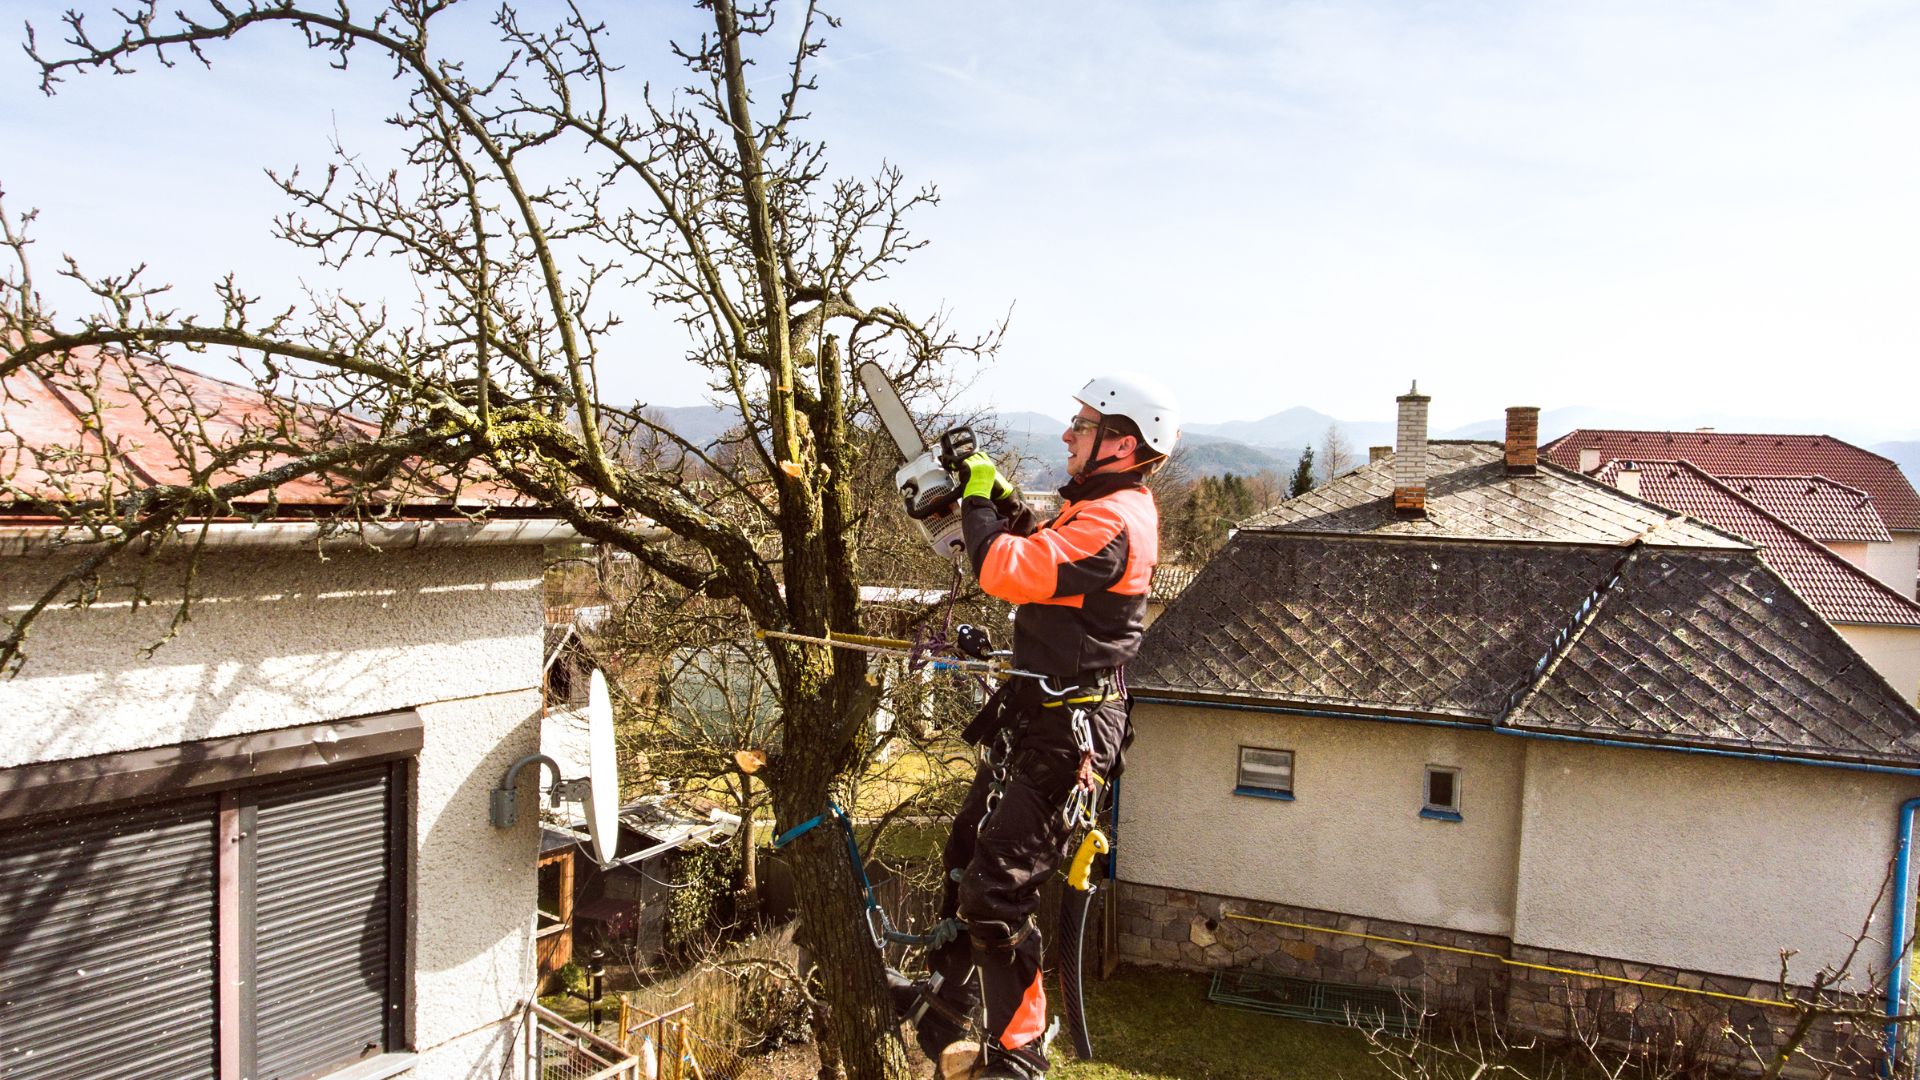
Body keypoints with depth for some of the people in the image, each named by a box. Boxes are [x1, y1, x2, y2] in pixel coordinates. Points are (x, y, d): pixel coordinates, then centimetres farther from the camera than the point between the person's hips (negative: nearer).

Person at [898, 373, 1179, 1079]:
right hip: (1039, 716, 11)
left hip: (1066, 731, -11)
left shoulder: (1112, 524, -22)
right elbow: (1043, 554, 22)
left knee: (997, 889, -9)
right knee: (967, 855, 22)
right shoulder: (1106, 508, 11)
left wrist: (979, 499, -13)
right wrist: (1004, 503, 8)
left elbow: (1007, 572, -29)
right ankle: (944, 1000, 39)